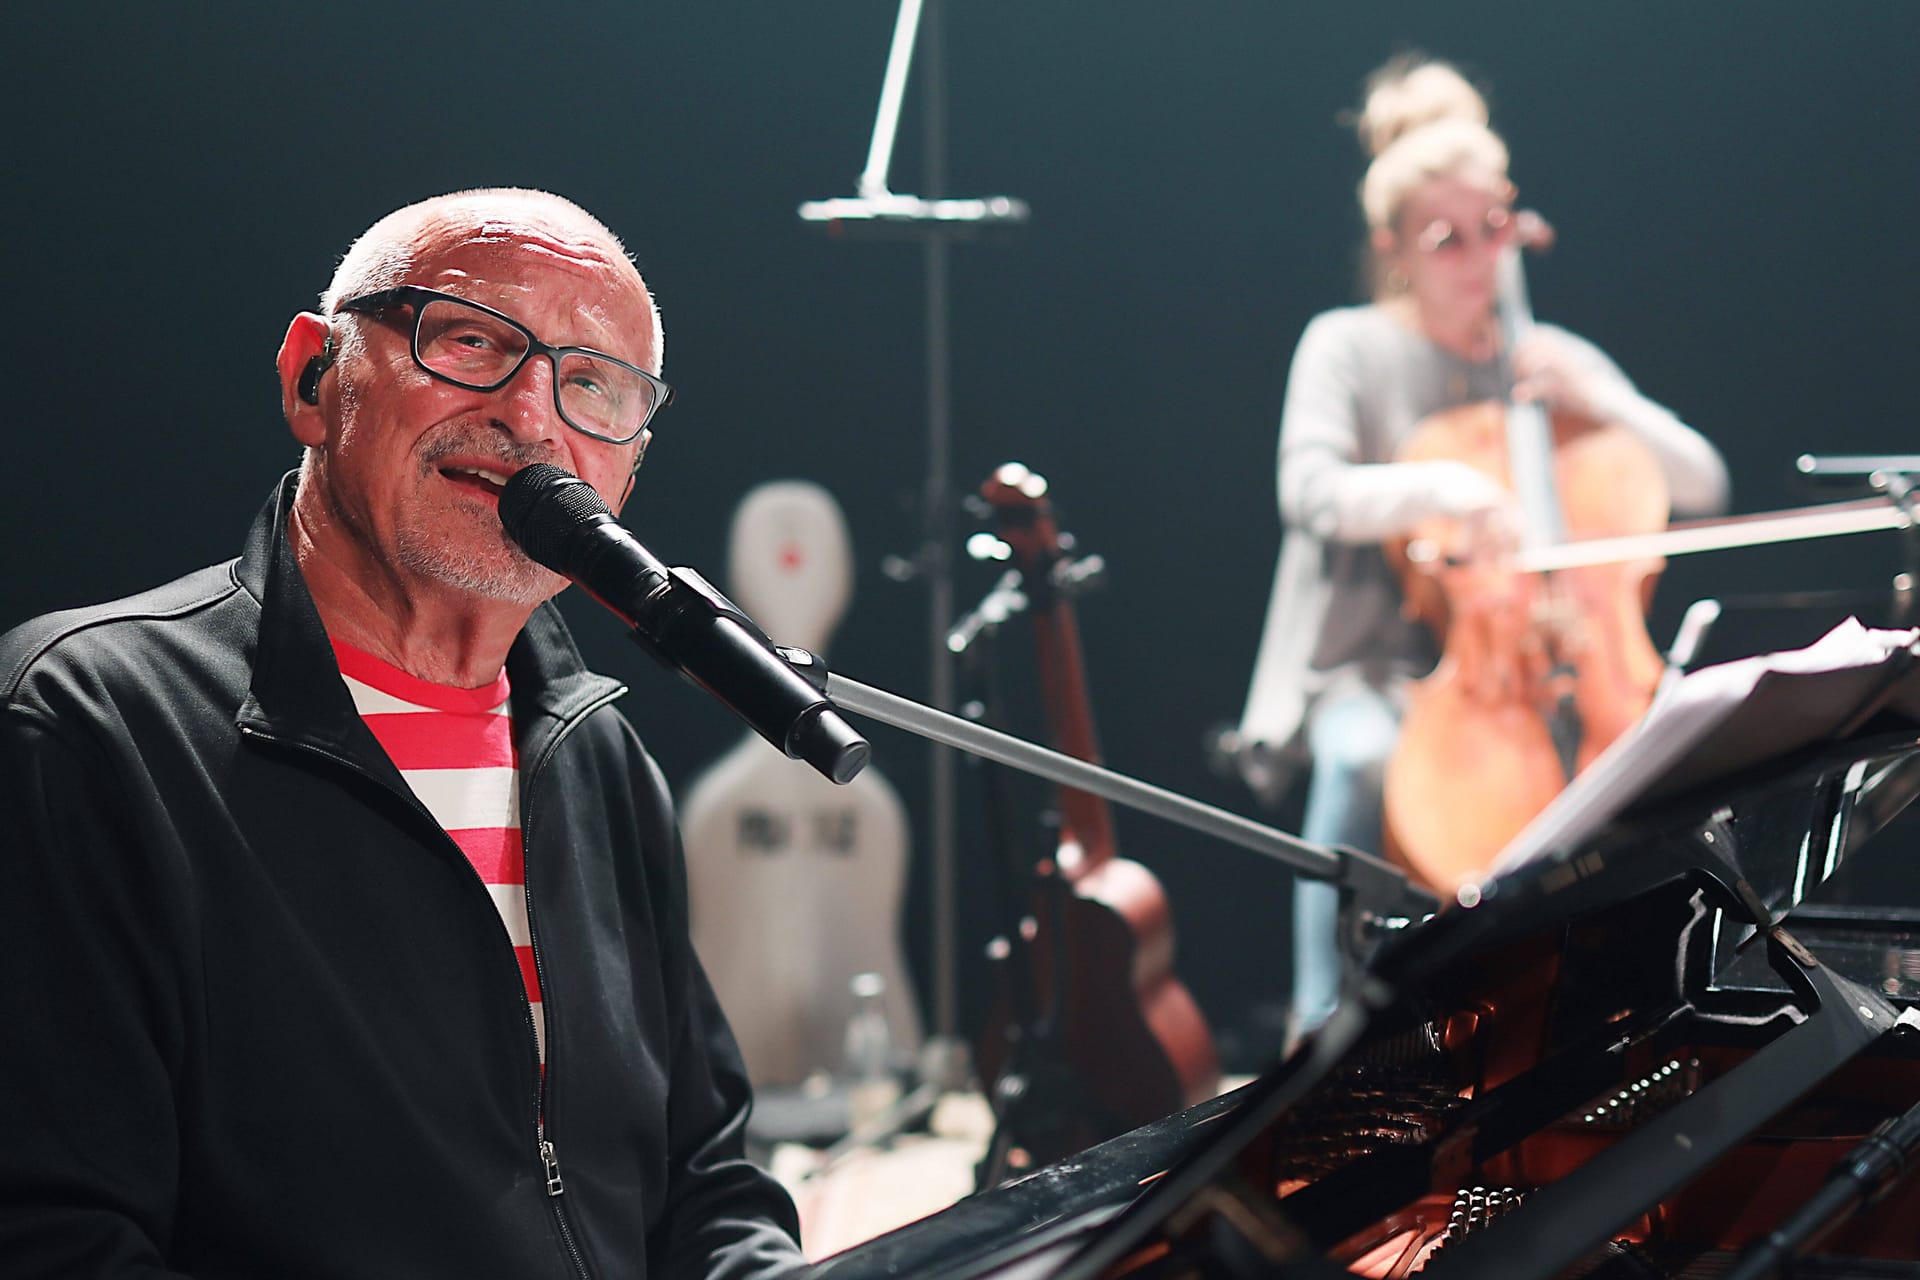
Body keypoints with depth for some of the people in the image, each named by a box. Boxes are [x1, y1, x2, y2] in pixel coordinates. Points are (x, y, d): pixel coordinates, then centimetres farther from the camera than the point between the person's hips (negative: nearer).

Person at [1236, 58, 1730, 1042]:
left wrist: (1595, 400, -6)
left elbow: (1701, 485, 10)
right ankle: (1328, 1024, -27)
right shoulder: (1348, 346, 4)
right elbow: (1315, 492, -14)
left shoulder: (1554, 360, 14)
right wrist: (1447, 488, -31)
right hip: (1376, 668, -3)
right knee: (1362, 760, -38)